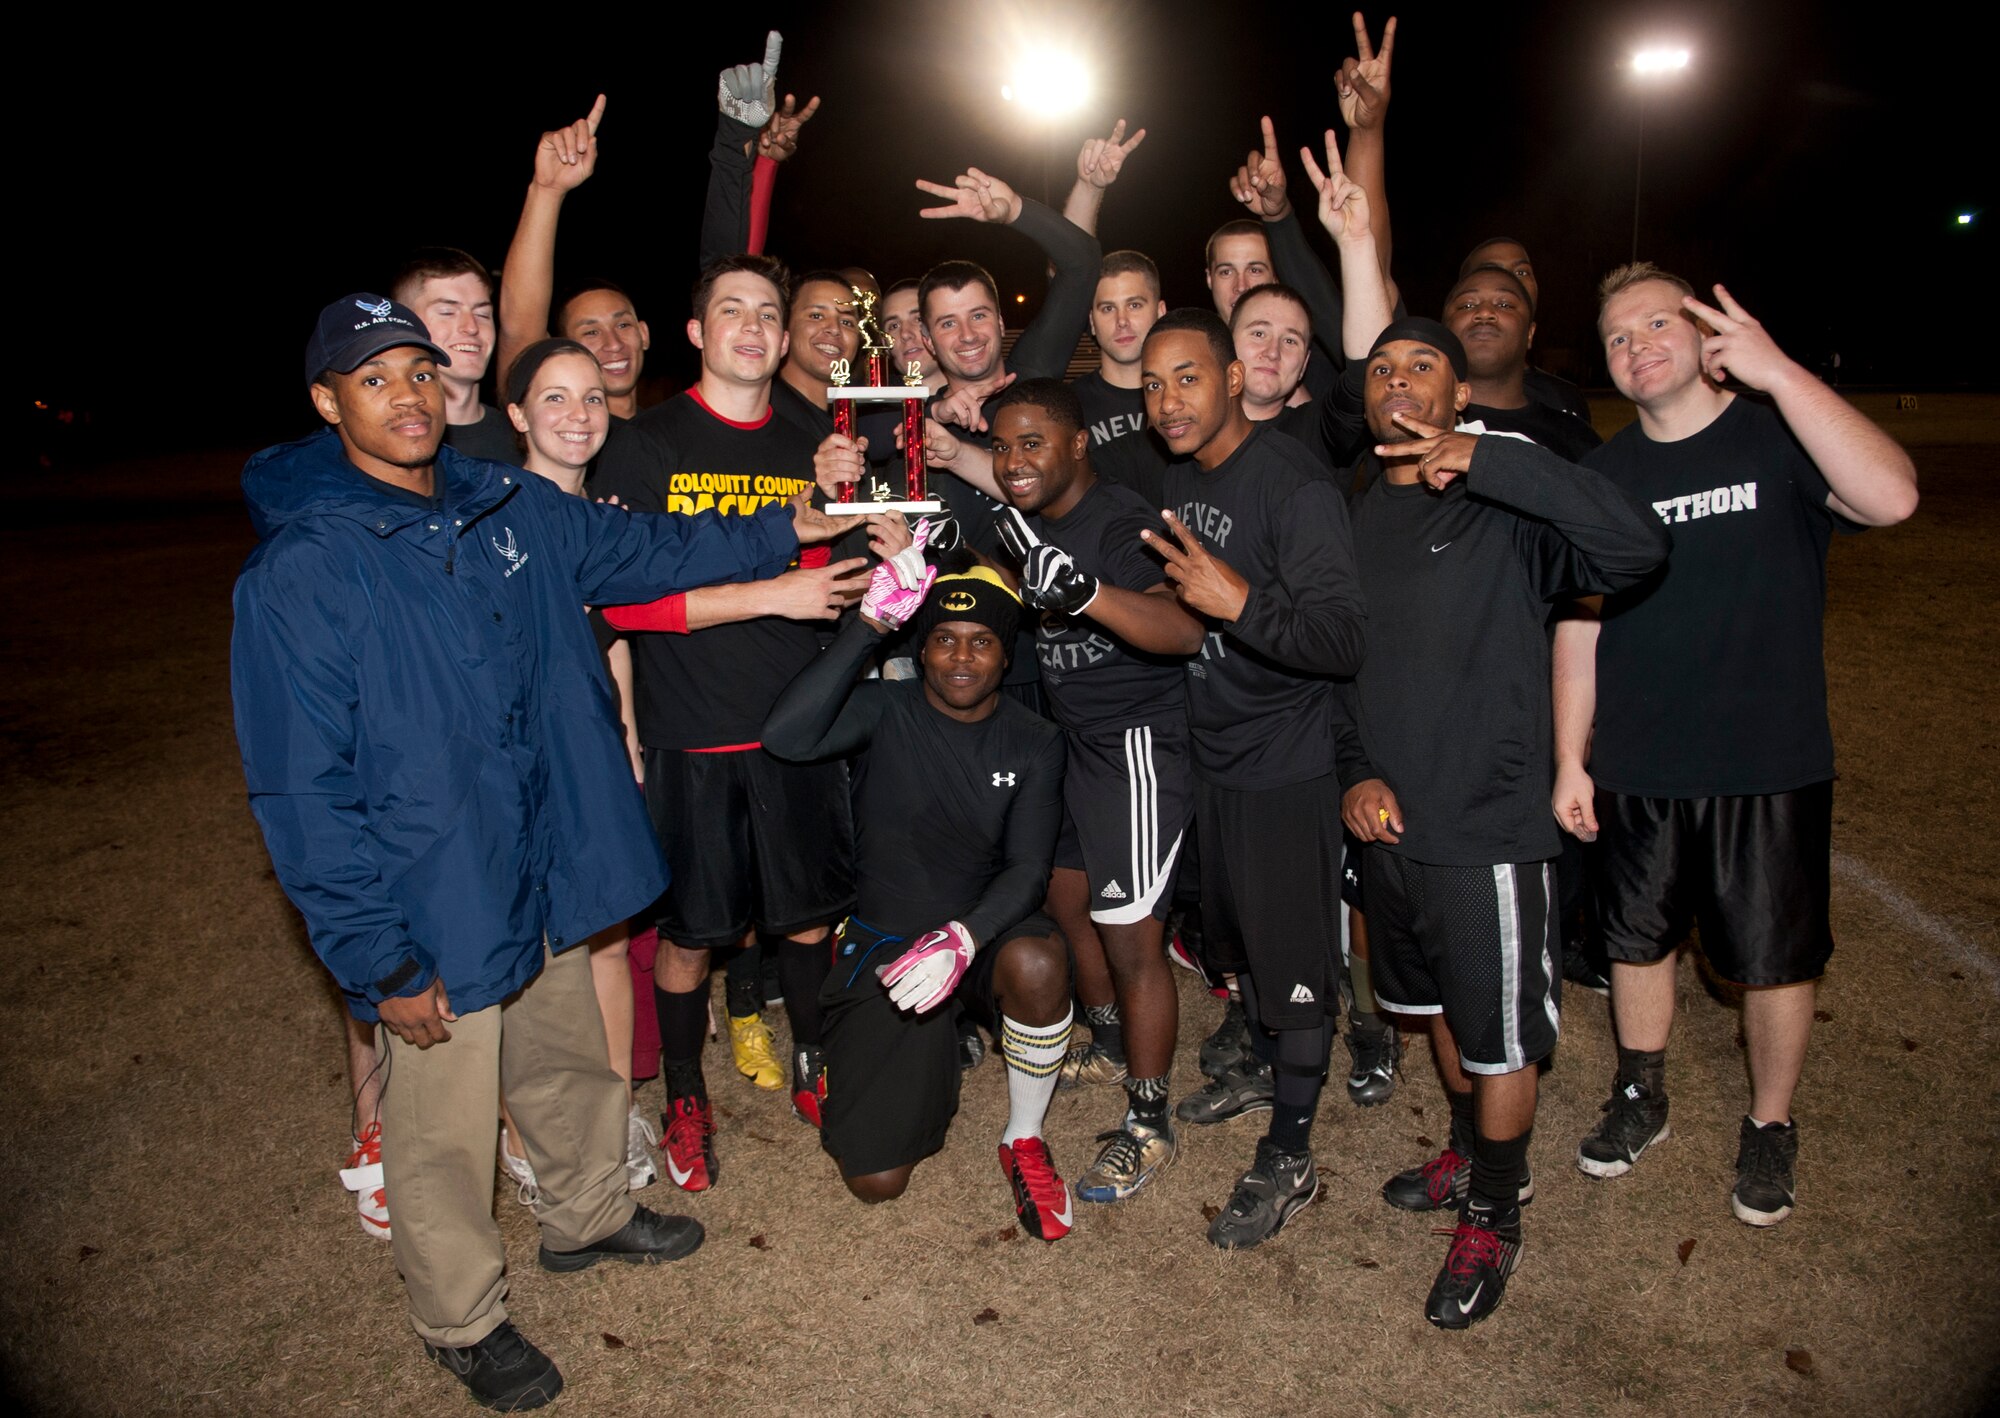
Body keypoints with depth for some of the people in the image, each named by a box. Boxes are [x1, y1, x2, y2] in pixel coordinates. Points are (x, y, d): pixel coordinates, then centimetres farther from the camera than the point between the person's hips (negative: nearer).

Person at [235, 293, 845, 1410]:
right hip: (433, 916, -6)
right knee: (448, 1129, 13)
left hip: (547, 878, 6)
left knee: (570, 1061, 25)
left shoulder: (513, 509, 0)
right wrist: (379, 962, -17)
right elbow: (304, 793, -17)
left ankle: (588, 1215, 52)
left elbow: (644, 551, 15)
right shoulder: (298, 573, -18)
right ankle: (463, 1318, 39)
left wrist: (782, 532, 8)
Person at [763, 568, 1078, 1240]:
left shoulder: (1034, 743, -3)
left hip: (984, 929, 1)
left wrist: (963, 937, -32)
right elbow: (785, 737, -29)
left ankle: (1024, 1139, -9)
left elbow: (1027, 869, -12)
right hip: (882, 943, -1)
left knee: (1037, 964, -38)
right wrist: (870, 623, -33)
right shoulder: (885, 711, -9)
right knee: (876, 1180, -6)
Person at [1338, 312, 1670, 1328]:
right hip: (1389, 822, 6)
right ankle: (1471, 1156, 47)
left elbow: (1638, 546, -31)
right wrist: (1356, 772, 1)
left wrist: (1487, 459, -32)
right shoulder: (1353, 520, 6)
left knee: (1498, 1038, 9)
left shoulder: (1506, 514, -13)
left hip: (1489, 828, -6)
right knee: (1437, 1007, 23)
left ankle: (1493, 1221, 30)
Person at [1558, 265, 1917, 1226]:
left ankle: (1770, 1127, 32)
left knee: (1774, 959, 9)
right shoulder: (1600, 476, 4)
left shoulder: (1779, 436, -6)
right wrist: (1570, 761, 4)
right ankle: (1640, 1099, 38)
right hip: (1634, 774, 3)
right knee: (1638, 940, 16)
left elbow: (1891, 497, -28)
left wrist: (1776, 370, -28)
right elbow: (1580, 626, 6)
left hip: (1769, 767, -3)